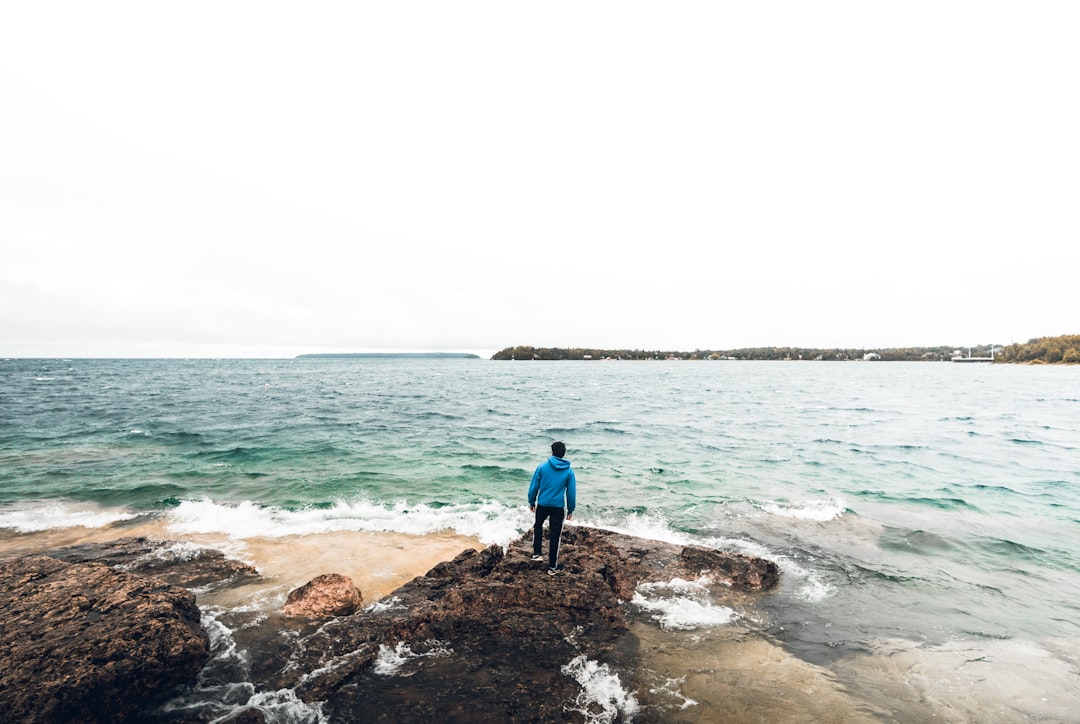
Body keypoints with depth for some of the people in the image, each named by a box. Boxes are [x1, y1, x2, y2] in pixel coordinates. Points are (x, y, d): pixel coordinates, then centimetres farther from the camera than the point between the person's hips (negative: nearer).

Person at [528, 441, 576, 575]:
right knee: (555, 536, 7)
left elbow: (534, 486, -2)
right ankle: (552, 566, 12)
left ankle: (537, 553, 24)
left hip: (542, 505, 1)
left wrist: (531, 501, 12)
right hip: (558, 507, 0)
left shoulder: (542, 466, -7)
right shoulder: (569, 471, -5)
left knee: (538, 526, 28)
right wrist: (570, 510, 9)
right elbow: (571, 492, -1)